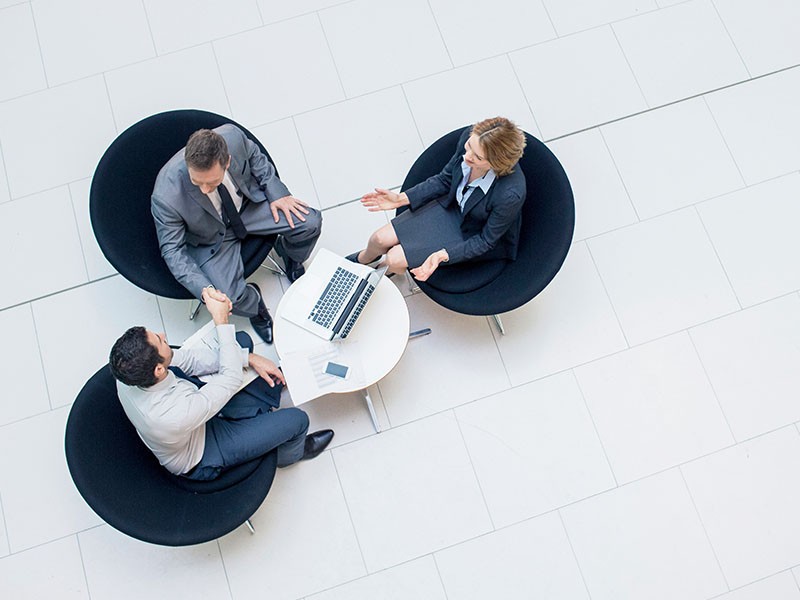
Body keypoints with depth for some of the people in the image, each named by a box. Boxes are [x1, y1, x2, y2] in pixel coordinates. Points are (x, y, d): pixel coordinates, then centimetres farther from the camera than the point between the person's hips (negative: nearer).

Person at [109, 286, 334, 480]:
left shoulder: (128, 374, -27)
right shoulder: (178, 415, -48)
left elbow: (185, 357, -15)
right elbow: (231, 378, -33)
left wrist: (249, 358, -16)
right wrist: (221, 321, -30)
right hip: (200, 461, -7)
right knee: (297, 419, -5)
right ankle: (290, 453, 34)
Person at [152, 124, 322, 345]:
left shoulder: (233, 136, -31)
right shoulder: (166, 196, -37)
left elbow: (255, 156, -5)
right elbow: (172, 250, -23)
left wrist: (277, 193, -9)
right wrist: (205, 290, -33)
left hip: (249, 202, 3)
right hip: (212, 238, -3)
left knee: (310, 222, -9)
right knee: (230, 299, -21)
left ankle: (288, 253, 26)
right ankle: (254, 302, 18)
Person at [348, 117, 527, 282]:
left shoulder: (511, 194, -40)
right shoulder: (469, 137, -25)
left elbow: (486, 240, -21)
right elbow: (445, 180, -4)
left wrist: (443, 255, -32)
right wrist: (402, 198, -10)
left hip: (473, 235, -4)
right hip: (451, 206, 4)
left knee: (395, 260, -7)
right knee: (381, 239, 4)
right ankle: (362, 259, 43)